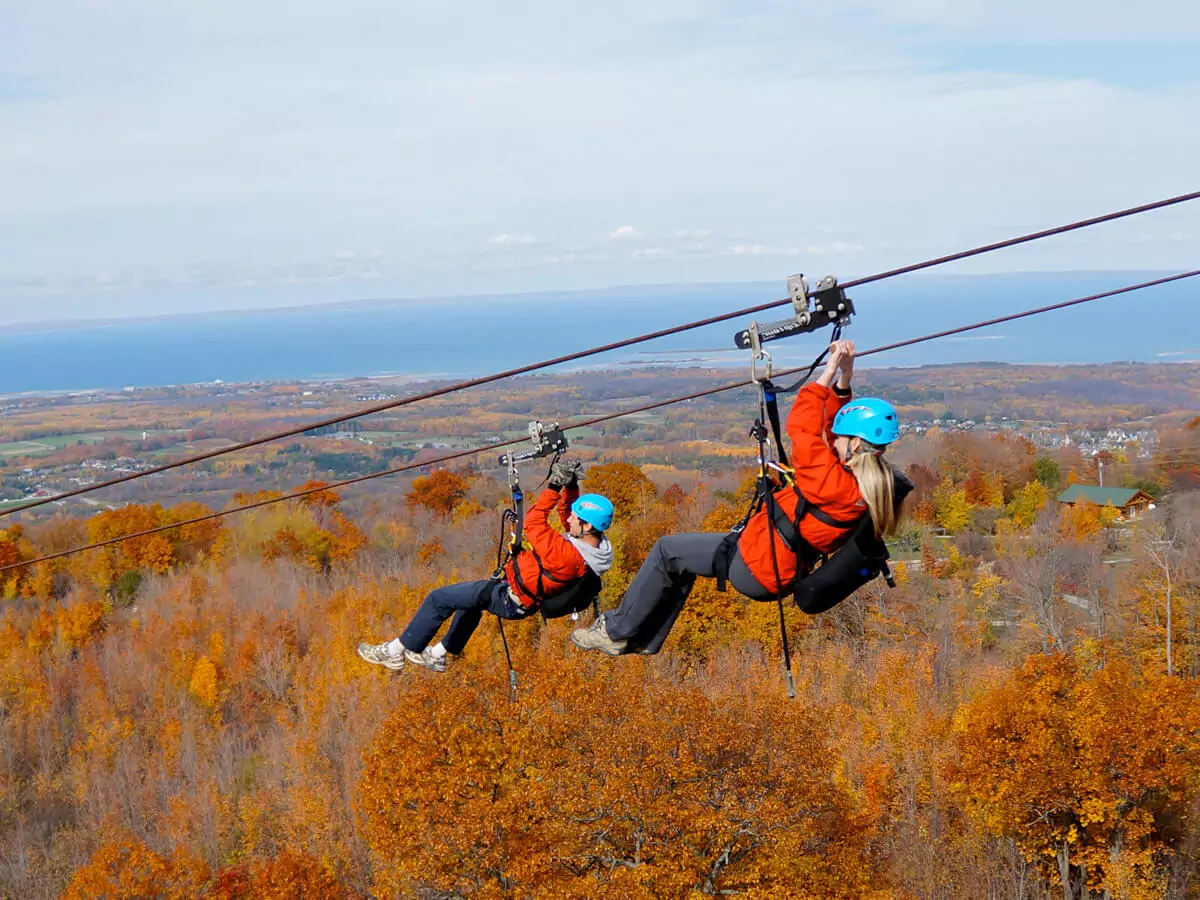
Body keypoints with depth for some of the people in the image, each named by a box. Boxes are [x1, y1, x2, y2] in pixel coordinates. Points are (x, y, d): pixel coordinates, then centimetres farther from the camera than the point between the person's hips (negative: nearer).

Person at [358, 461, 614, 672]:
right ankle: (440, 654, 46)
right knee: (472, 597, 35)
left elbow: (533, 524, -33)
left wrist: (554, 487, -28)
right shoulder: (596, 544, -10)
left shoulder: (565, 553, -37)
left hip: (512, 601, -10)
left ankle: (396, 651, 13)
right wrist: (570, 486, -6)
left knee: (438, 599, 0)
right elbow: (568, 510, 5)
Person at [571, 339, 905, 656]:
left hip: (754, 568, -10)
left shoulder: (834, 484, -31)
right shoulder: (869, 485, -4)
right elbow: (834, 425, 9)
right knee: (683, 557, 27)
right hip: (783, 572, 10)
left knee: (668, 551, 7)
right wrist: (844, 379, 3)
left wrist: (831, 372, -21)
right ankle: (645, 639, 35)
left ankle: (616, 631, 18)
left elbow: (802, 427, -27)